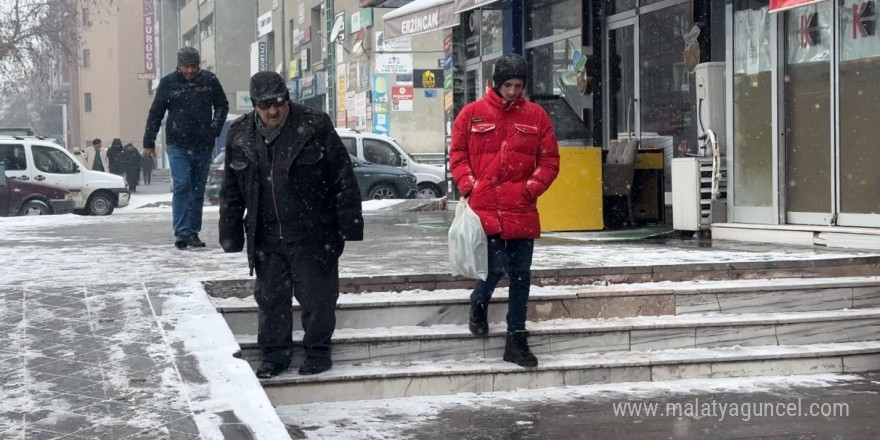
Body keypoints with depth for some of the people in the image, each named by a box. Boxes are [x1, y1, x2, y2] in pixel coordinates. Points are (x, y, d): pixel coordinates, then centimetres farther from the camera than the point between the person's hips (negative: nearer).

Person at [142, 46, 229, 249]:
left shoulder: (209, 80, 1)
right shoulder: (168, 83, -1)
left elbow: (222, 106, 14)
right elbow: (155, 113, 4)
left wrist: (214, 129, 3)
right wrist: (149, 141, 4)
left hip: (203, 146, 2)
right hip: (177, 145, -2)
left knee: (198, 190, 7)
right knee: (181, 186, -14)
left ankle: (193, 233, 14)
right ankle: (182, 232, -15)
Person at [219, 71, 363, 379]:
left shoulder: (315, 126, -8)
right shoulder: (240, 134, 4)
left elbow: (343, 178, -6)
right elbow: (231, 192, 12)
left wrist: (349, 224, -8)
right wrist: (231, 235, 11)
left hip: (313, 235, -4)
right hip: (266, 237, 4)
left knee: (316, 296, 3)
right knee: (270, 297, 10)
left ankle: (317, 351, 20)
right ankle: (275, 355, 23)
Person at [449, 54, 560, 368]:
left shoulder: (536, 115, 7)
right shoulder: (473, 113, 3)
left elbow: (549, 160, 10)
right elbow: (457, 155, 8)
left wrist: (532, 187, -3)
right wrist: (468, 186, -5)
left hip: (522, 211, 3)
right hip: (484, 208, -2)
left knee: (520, 275, 6)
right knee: (496, 267, -12)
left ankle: (516, 339, 16)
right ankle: (479, 305, 22)